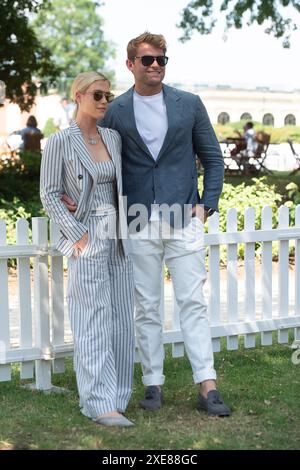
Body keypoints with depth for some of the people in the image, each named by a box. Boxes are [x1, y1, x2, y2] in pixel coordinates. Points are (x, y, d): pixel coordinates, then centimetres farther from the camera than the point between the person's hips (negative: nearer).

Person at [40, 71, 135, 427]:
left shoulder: (113, 138, 9)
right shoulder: (59, 142, -6)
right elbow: (49, 195, -6)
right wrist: (78, 236, -12)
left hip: (117, 237, 6)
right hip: (87, 238, -6)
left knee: (121, 320, 7)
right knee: (94, 322, -7)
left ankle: (115, 395, 17)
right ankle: (100, 404, -4)